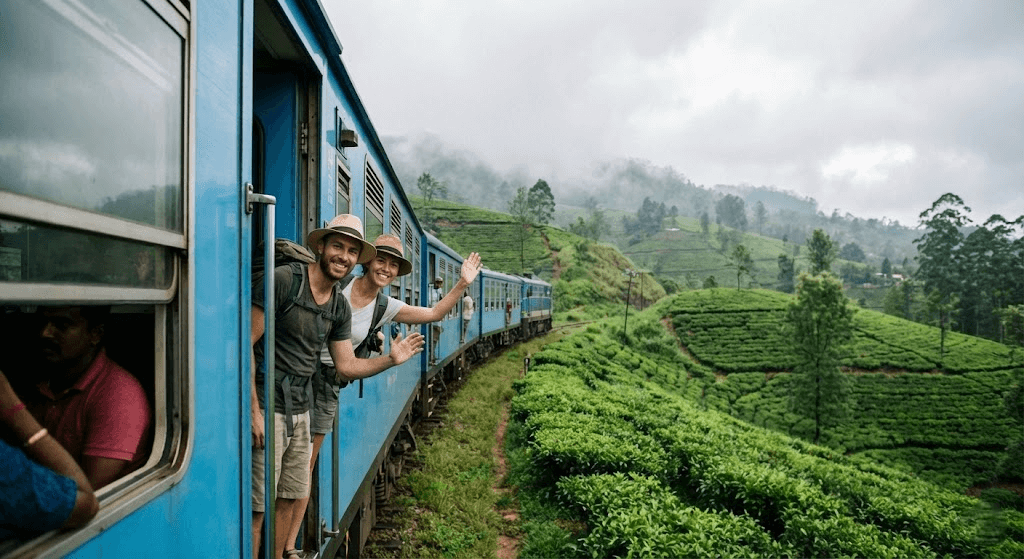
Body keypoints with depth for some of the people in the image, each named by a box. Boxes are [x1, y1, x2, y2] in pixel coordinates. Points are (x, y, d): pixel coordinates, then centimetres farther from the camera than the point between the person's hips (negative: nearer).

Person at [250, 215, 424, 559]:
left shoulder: (340, 308, 8)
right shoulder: (283, 280, -14)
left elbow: (346, 366, 11)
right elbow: (246, 344, -16)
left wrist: (391, 360, -4)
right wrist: (254, 411, -19)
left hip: (301, 411, 7)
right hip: (268, 410, -7)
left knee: (290, 498, 18)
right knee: (257, 507, 0)